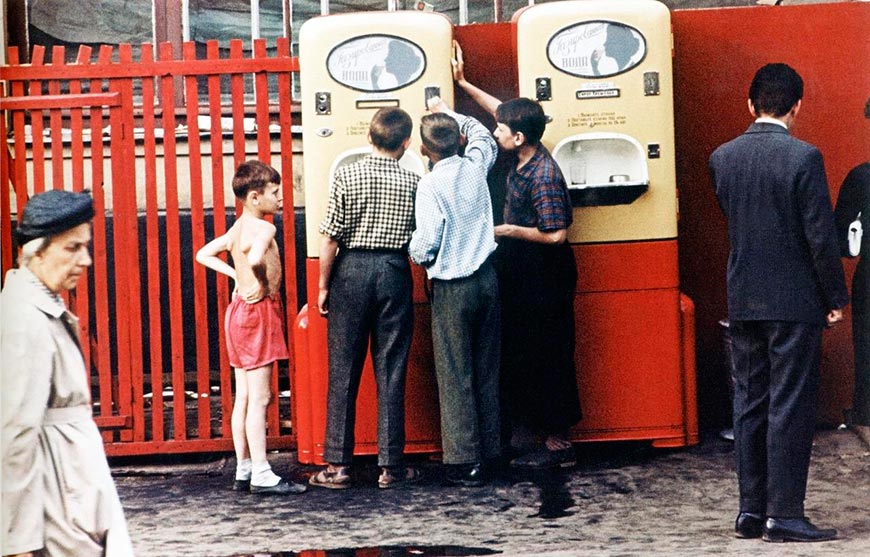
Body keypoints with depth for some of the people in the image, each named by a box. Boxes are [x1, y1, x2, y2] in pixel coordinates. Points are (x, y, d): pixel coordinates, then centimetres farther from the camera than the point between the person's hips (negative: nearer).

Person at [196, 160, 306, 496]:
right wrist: (264, 285, -18)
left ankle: (243, 471, 15)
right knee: (259, 398, -7)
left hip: (239, 308, 9)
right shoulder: (263, 228, -15)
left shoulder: (236, 229, 12)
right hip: (259, 311, -9)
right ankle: (262, 475, -5)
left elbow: (204, 255, 21)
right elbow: (256, 259, -35)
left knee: (244, 398, 11)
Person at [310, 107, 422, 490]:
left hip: (352, 271, -1)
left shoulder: (347, 176, -4)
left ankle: (337, 465, 6)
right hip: (395, 272, 1)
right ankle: (391, 466, 7)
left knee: (343, 371, 5)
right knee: (391, 371, 5)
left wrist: (324, 286, 2)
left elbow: (330, 237, -5)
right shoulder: (413, 183, 0)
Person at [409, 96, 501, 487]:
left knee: (455, 376, 0)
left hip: (452, 287, -6)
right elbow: (483, 136, 26)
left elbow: (426, 243, -18)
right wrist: (449, 114, 33)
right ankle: (490, 451, 17)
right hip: (486, 279, 6)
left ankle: (465, 462, -1)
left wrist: (416, 255, 4)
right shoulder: (475, 167, 2)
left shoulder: (431, 184, -15)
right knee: (486, 371, 12)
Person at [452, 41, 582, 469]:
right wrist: (463, 84, 24)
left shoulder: (543, 177, -22)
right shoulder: (525, 161, 4)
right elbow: (500, 110, 21)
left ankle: (557, 444, 4)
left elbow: (556, 234, -24)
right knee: (522, 360, 12)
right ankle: (552, 439, 18)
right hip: (523, 278, 10)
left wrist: (509, 230, -16)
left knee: (542, 361, -4)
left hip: (544, 284, -10)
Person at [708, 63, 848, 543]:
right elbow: (821, 236, -12)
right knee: (790, 407, -1)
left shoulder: (722, 158, 3)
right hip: (795, 301, -5)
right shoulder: (803, 157, -13)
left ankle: (750, 509, 15)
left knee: (749, 404, 11)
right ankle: (783, 515, 0)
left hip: (742, 301, 5)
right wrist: (835, 298, -3)